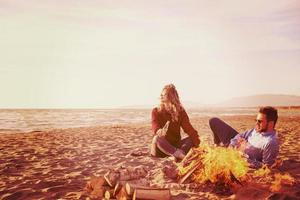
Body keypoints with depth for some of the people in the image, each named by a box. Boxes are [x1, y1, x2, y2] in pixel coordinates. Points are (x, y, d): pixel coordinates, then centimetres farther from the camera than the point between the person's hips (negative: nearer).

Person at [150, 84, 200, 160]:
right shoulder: (156, 112, -4)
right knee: (157, 138, -33)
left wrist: (198, 144, -27)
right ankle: (182, 155, -50)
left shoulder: (180, 111, 2)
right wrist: (160, 132, -45)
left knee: (192, 138, -19)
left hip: (175, 145, 3)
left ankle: (179, 154, -45)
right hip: (160, 150, -2)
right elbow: (155, 129, -21)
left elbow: (188, 127, -13)